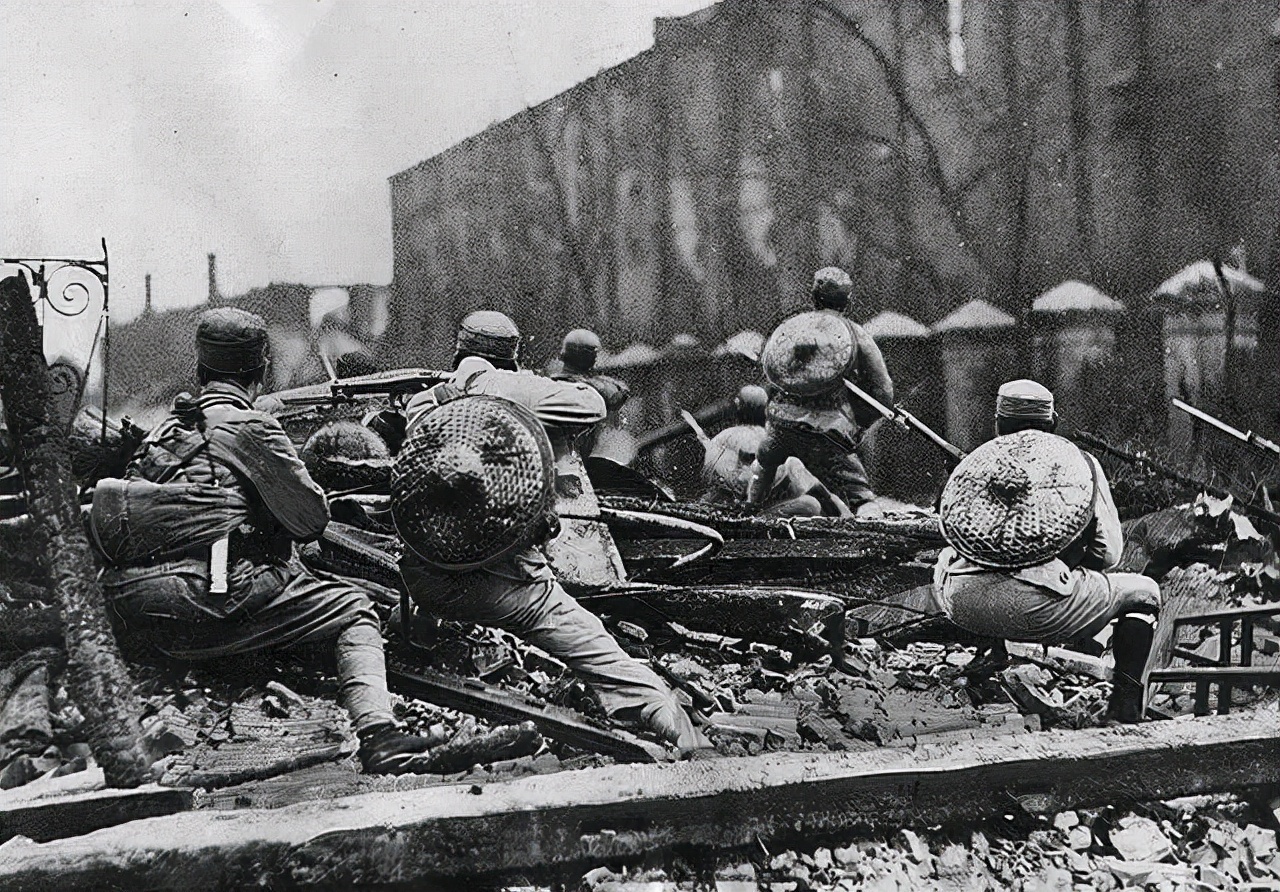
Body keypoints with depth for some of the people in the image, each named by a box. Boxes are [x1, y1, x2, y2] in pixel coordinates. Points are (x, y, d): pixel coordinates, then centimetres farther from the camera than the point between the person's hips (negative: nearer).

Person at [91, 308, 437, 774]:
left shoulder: (165, 429, 19)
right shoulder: (250, 428, -1)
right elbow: (312, 519, 1)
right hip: (211, 607, -7)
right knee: (353, 610, 5)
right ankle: (379, 737, -14)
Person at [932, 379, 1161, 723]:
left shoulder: (973, 462, 21)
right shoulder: (1078, 462, 14)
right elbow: (1109, 555, 12)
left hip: (963, 610, 3)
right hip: (1040, 609, -3)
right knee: (1143, 592, 23)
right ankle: (1124, 706, 16)